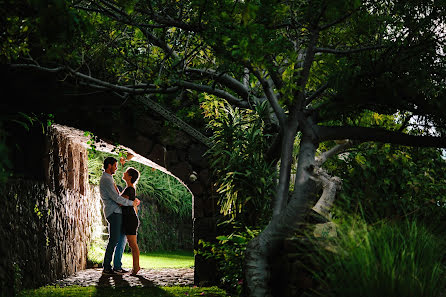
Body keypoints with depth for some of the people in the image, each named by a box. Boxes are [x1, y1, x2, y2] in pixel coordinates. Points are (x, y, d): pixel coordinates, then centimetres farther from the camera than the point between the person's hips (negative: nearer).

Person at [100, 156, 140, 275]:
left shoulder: (108, 179, 23)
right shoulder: (106, 179, -11)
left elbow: (116, 196, 26)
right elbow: (116, 198, -18)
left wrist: (133, 201, 16)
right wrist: (132, 203, -9)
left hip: (117, 212, 10)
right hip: (113, 212, -10)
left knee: (122, 238, 10)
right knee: (114, 240, -10)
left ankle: (117, 267, 12)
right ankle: (106, 268, -6)